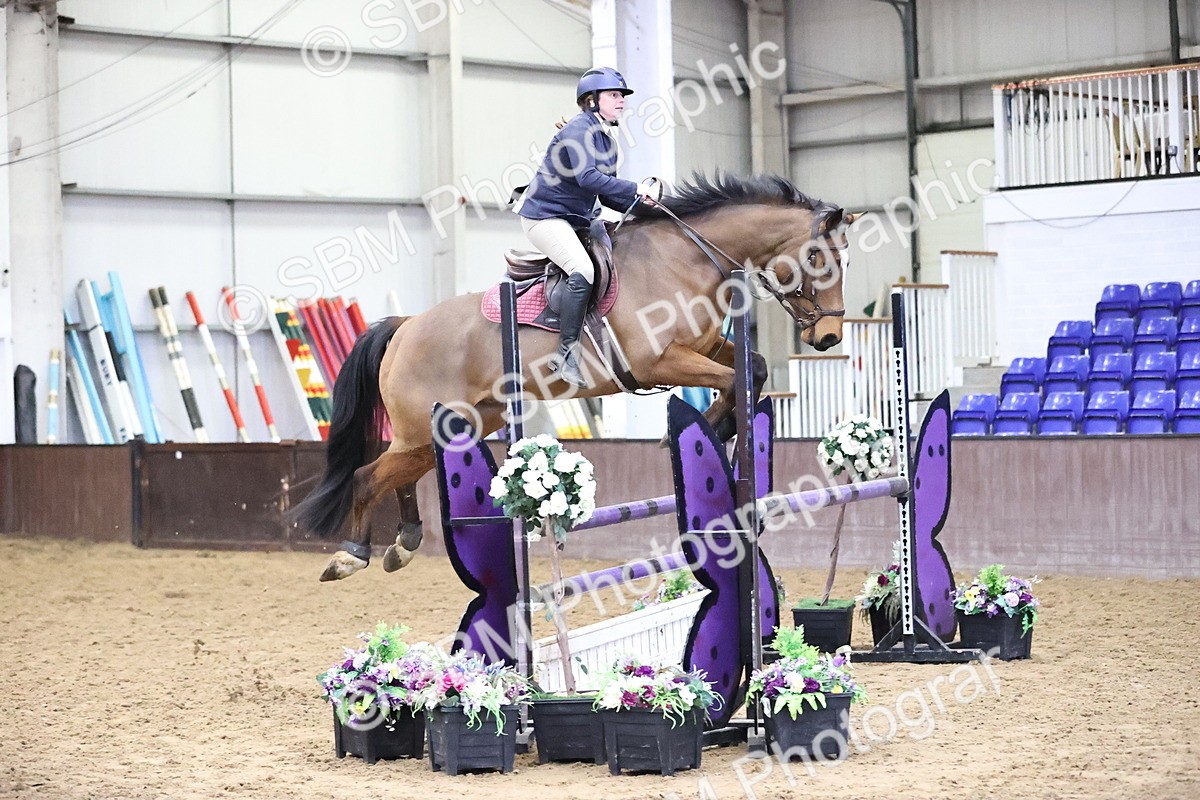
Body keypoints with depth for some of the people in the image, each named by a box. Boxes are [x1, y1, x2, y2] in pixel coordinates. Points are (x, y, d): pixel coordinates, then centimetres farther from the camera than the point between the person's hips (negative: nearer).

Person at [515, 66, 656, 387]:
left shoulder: (607, 138, 14)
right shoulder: (579, 129, -16)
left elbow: (607, 194, 15)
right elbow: (588, 178, -29)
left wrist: (640, 204, 0)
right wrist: (634, 190, -25)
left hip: (577, 220, 10)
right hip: (544, 216, -10)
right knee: (583, 272, -26)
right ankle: (566, 354, -22)